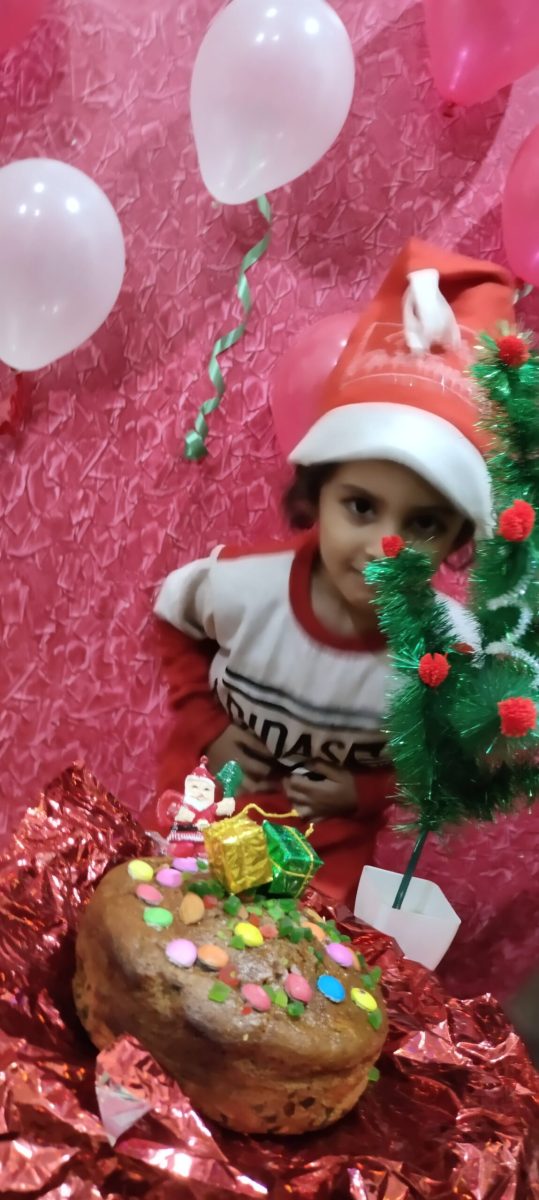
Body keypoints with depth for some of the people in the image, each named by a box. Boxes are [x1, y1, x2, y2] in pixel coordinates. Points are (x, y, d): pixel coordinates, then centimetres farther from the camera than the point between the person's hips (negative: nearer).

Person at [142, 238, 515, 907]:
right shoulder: (245, 584, -30)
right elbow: (174, 615, -4)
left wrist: (364, 793, -18)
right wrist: (206, 726, -9)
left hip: (329, 838, 0)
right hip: (210, 789, 1)